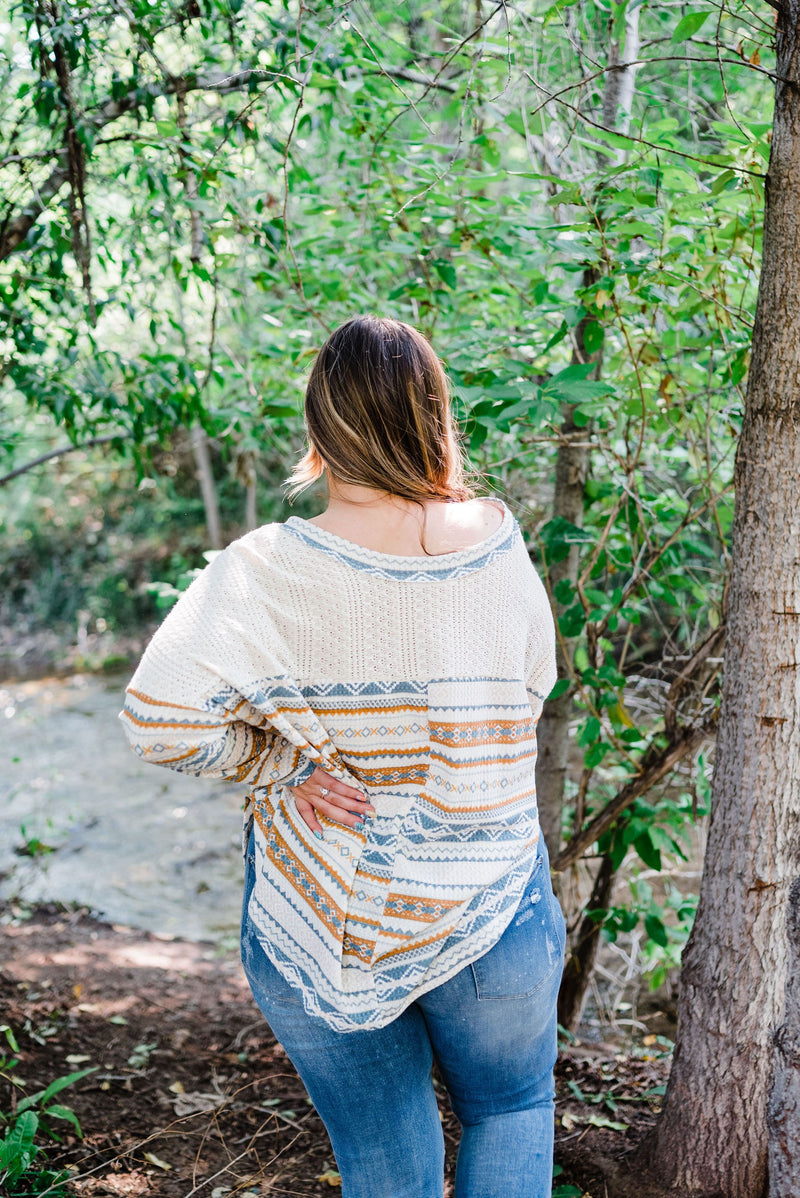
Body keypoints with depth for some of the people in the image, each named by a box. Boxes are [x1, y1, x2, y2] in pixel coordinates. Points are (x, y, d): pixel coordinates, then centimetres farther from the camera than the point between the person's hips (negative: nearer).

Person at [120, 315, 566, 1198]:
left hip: (322, 921, 0)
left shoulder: (264, 573, -19)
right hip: (487, 913, 1)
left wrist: (285, 767, -13)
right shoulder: (498, 551, -12)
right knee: (511, 1109, 27)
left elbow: (159, 719, -28)